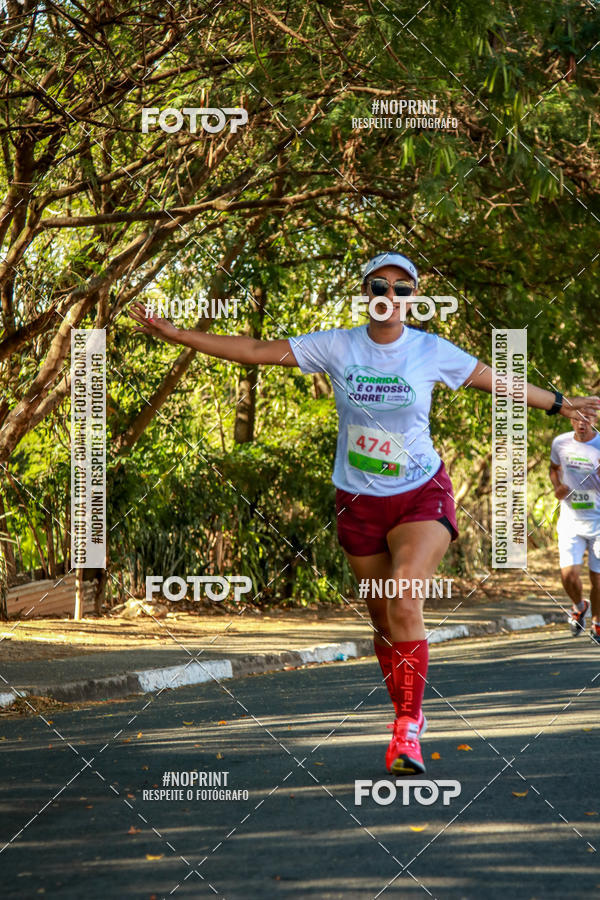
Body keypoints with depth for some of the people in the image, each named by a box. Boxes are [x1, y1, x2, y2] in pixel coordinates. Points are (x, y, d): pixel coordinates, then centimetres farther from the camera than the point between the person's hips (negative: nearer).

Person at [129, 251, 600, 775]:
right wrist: (176, 334, -9)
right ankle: (410, 716, 27)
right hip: (360, 502, 2)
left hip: (422, 496, -2)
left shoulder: (433, 351, -5)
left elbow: (498, 381, 9)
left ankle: (406, 727, -15)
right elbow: (256, 352, -5)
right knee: (384, 618, 7)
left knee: (404, 602, -22)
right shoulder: (337, 346, -5)